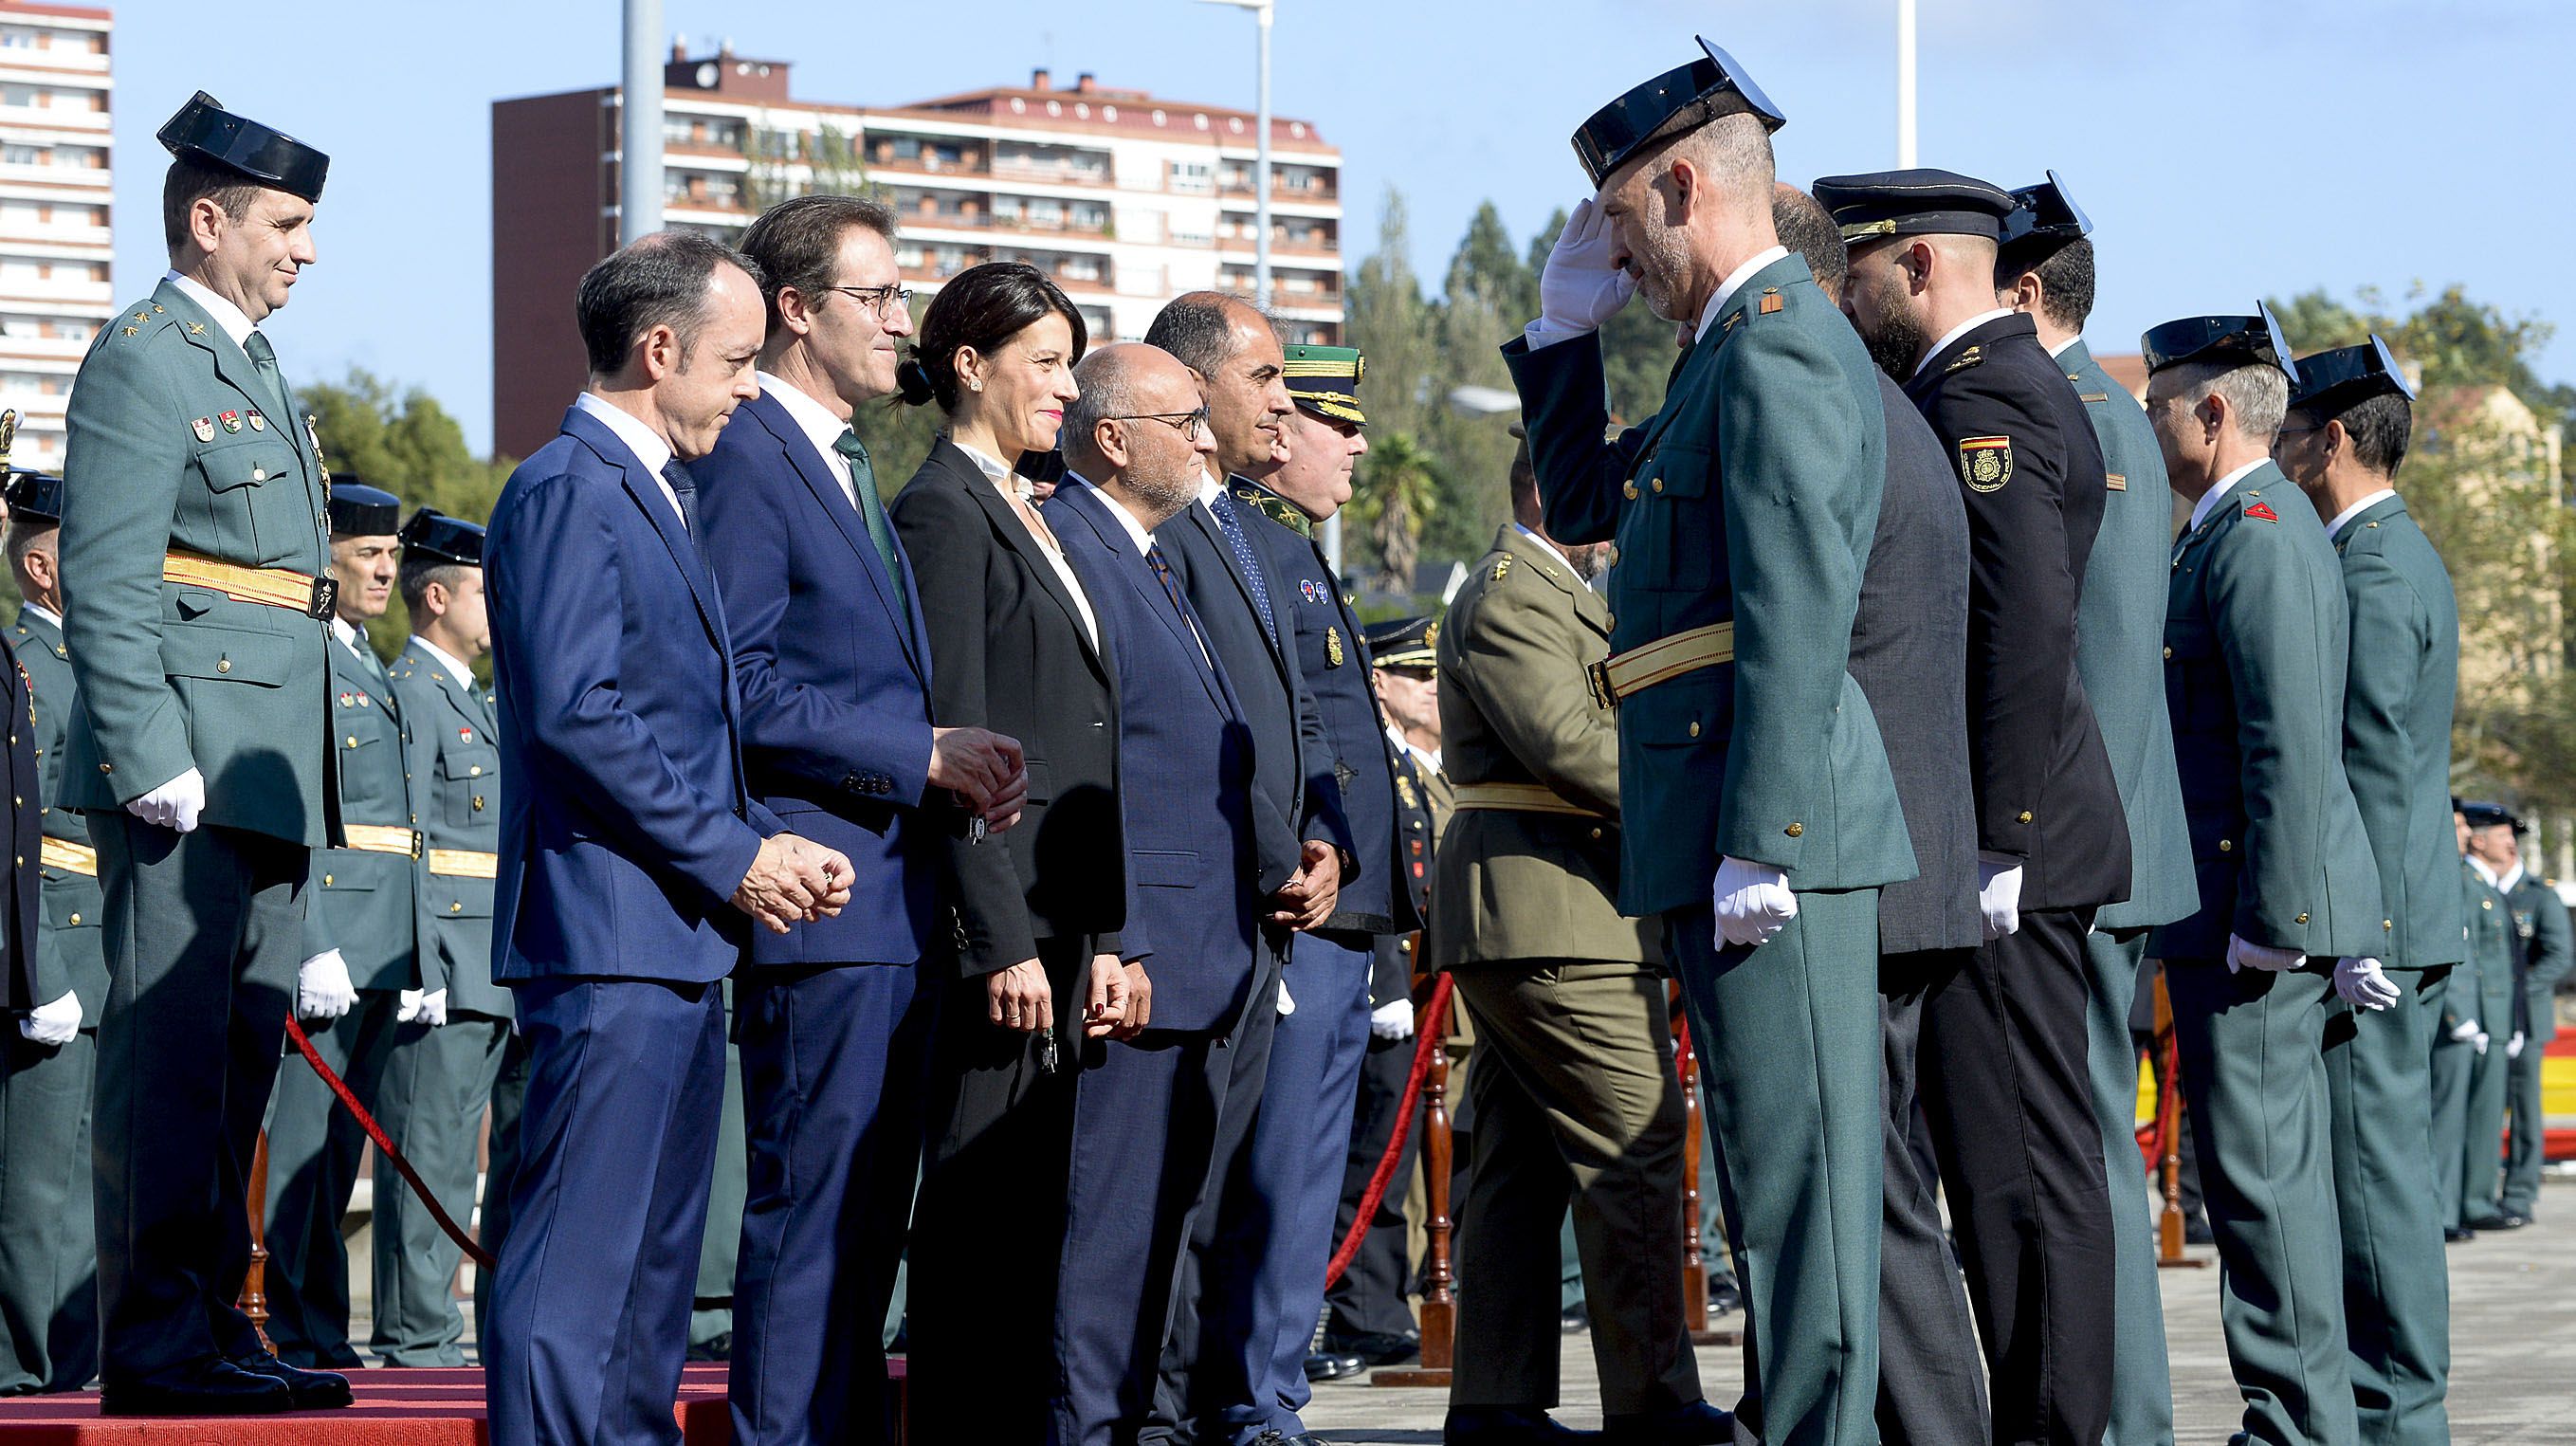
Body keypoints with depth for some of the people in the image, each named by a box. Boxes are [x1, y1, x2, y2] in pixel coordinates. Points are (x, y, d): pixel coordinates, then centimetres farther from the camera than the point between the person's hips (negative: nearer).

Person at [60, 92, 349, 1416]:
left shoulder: (251, 368, 21)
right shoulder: (142, 361, -8)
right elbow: (107, 589, -16)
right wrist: (154, 762, -22)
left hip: (268, 783, 10)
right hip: (186, 777, -10)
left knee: (238, 1062, 12)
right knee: (169, 1060, -8)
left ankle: (212, 1323, 17)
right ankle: (154, 1341, -7)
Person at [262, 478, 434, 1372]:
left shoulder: (371, 668, 22)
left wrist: (420, 960, 19)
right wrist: (315, 950, -22)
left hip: (383, 950, 9)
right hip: (321, 934, -9)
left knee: (341, 1146, 9)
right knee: (303, 1144, -7)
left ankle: (324, 1335, 11)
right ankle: (304, 1331, -6)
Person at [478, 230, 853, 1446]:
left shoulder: (660, 493, 21)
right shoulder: (568, 491, -11)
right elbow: (577, 713, -20)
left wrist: (768, 846, 8)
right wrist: (731, 856, -15)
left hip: (680, 937, 10)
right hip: (607, 935, -10)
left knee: (653, 1264, 13)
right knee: (578, 1256, -12)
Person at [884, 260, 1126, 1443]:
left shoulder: (1023, 517, 20)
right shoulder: (943, 513, -8)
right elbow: (956, 744, -14)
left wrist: (1098, 933, 15)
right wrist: (1005, 941, -19)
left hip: (1055, 918, 9)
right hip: (994, 913, -9)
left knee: (1034, 1207, 9)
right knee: (978, 1207, -7)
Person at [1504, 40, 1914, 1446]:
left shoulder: (1777, 348, -12)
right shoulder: (1734, 353, 20)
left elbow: (1797, 617, -20)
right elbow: (1584, 505, 33)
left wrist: (1758, 842, -23)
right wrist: (1566, 329, 22)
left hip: (1776, 811, -11)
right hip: (1728, 828, 11)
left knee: (1797, 1163, -9)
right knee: (1774, 1161, 13)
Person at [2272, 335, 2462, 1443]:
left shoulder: (2371, 573, -15)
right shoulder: (2397, 555, 18)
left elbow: (2376, 768, -20)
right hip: (2382, 920, 10)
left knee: (2373, 1166, -7)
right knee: (2378, 1167, 11)